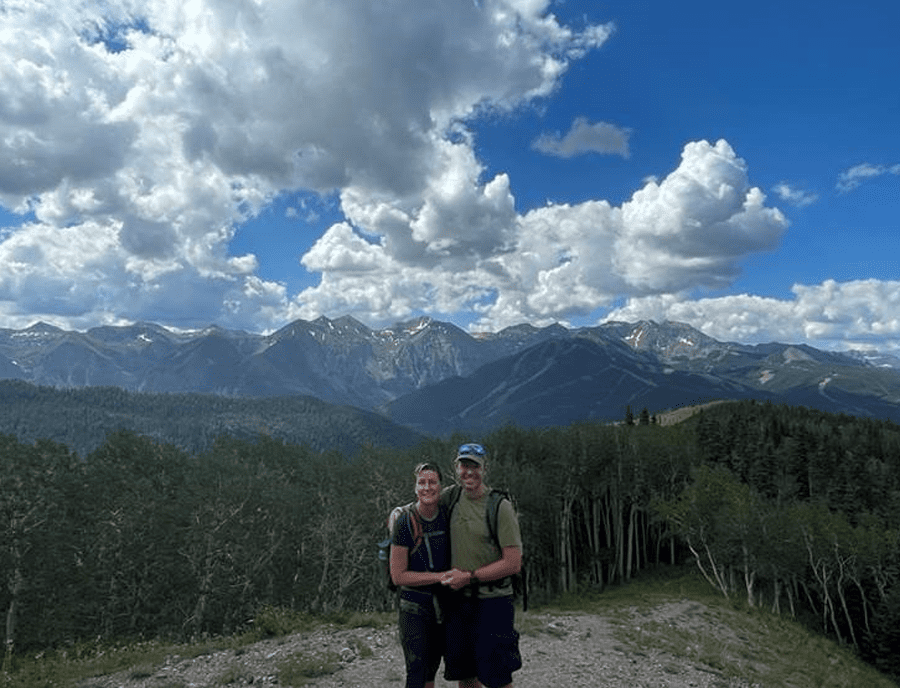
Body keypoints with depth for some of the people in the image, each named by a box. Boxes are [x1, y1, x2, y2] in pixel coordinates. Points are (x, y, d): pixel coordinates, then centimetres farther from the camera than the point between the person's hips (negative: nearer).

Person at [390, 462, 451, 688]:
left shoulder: (447, 514, -3)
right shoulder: (404, 521, -16)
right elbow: (398, 576, -15)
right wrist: (441, 576, -19)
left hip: (443, 606, 5)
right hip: (414, 608, -5)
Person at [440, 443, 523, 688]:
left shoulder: (501, 507, -15)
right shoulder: (451, 497, 0)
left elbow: (513, 564, -16)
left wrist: (469, 577, -15)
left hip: (493, 602, -5)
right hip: (458, 599, 5)